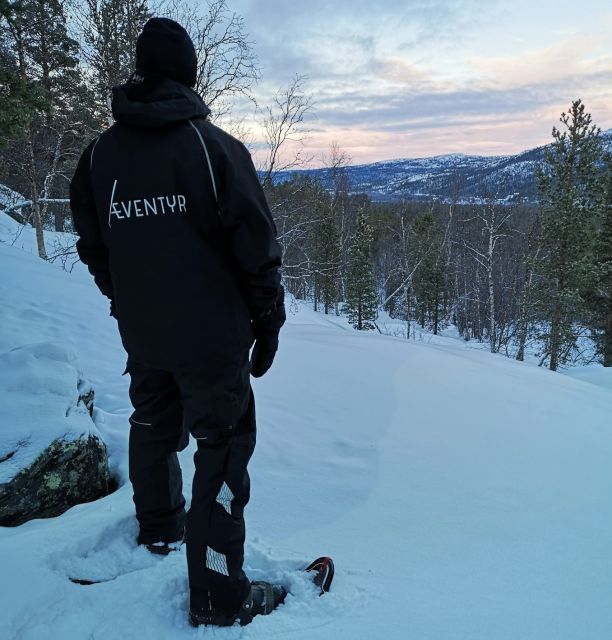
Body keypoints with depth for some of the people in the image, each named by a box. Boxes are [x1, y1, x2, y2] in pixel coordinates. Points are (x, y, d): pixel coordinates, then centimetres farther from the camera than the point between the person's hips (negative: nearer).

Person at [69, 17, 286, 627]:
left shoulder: (99, 152, 3)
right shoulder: (214, 144, -11)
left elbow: (93, 246, 11)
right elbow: (255, 243, -12)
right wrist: (268, 318, -1)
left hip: (140, 333, 6)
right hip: (213, 332, -5)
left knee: (152, 427, 25)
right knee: (223, 446, 4)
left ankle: (159, 527, 47)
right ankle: (217, 594, 10)